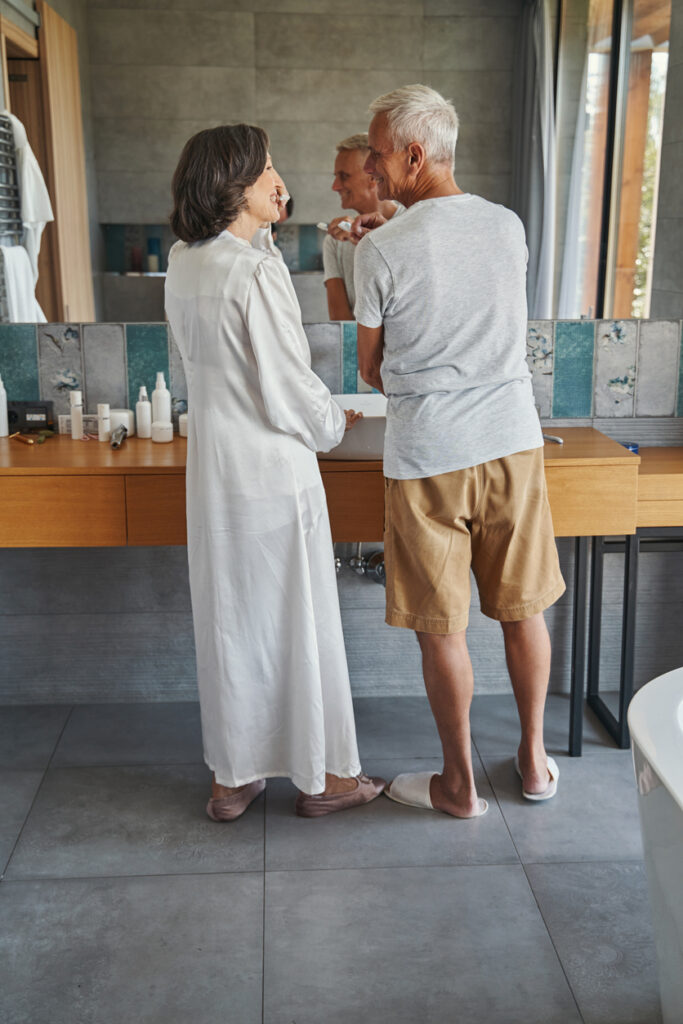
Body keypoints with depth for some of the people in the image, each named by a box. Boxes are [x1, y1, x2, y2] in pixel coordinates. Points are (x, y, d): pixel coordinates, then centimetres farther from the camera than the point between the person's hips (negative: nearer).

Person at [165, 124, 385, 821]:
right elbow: (291, 391, -18)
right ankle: (319, 777, 23)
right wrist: (337, 423, 4)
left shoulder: (182, 266, 4)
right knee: (296, 622, 6)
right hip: (274, 474, -8)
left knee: (227, 622, 15)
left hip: (212, 470, 8)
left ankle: (232, 778, 28)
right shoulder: (258, 272, -20)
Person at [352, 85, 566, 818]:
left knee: (442, 626, 7)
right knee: (522, 609, 16)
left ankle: (459, 783, 21)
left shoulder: (382, 250, -11)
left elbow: (371, 366, -1)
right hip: (513, 441, 5)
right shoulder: (509, 227, 3)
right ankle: (533, 758, 31)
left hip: (428, 454, -4)